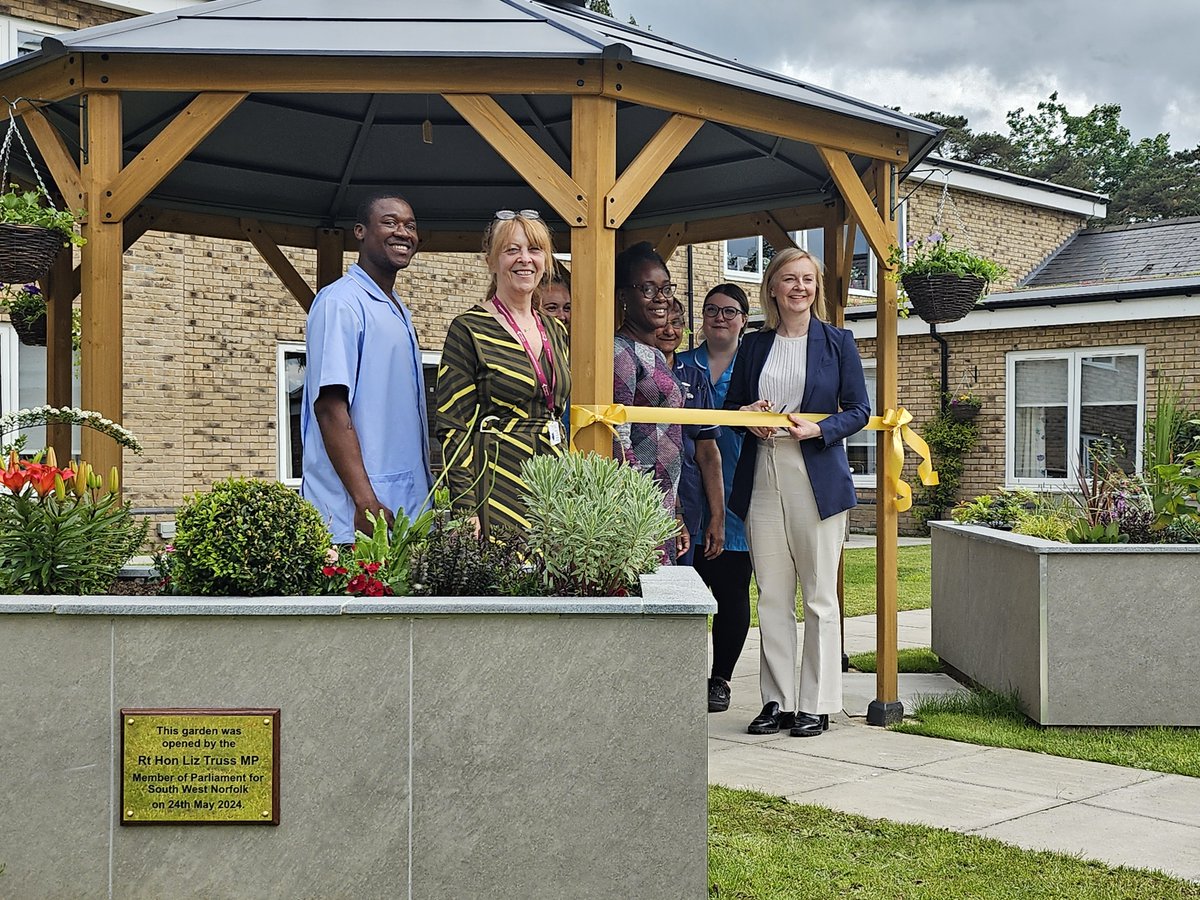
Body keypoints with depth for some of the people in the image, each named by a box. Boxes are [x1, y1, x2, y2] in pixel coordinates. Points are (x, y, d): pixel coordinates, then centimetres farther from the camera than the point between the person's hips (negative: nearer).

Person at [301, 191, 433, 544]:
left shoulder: (400, 312, 18)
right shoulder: (340, 303, -9)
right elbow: (330, 406, -18)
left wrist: (428, 496, 16)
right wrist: (366, 502, -23)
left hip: (409, 507, 9)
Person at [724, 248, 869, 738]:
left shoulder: (838, 342, 4)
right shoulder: (753, 345, 12)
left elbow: (860, 410, 2)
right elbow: (732, 405, 18)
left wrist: (819, 429, -14)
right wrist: (747, 417, -5)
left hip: (817, 478, -3)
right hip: (763, 479, 3)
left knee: (819, 595, 1)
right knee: (772, 595, 5)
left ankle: (816, 705, 8)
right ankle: (777, 701, 13)